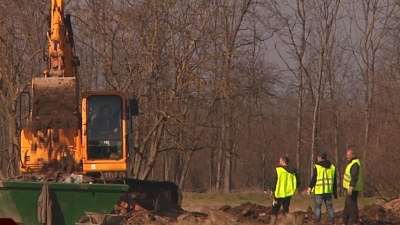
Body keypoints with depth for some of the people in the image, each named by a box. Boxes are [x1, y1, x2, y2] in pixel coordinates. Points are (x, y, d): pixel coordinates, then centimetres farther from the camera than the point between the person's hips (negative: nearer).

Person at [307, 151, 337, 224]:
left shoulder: (317, 167, -7)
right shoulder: (332, 167, 10)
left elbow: (313, 179, -10)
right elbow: (334, 181, 14)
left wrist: (309, 188, -2)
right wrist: (335, 192, 19)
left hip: (318, 191, -5)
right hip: (328, 191, 5)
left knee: (317, 207, 0)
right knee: (329, 206, 10)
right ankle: (332, 221, 6)